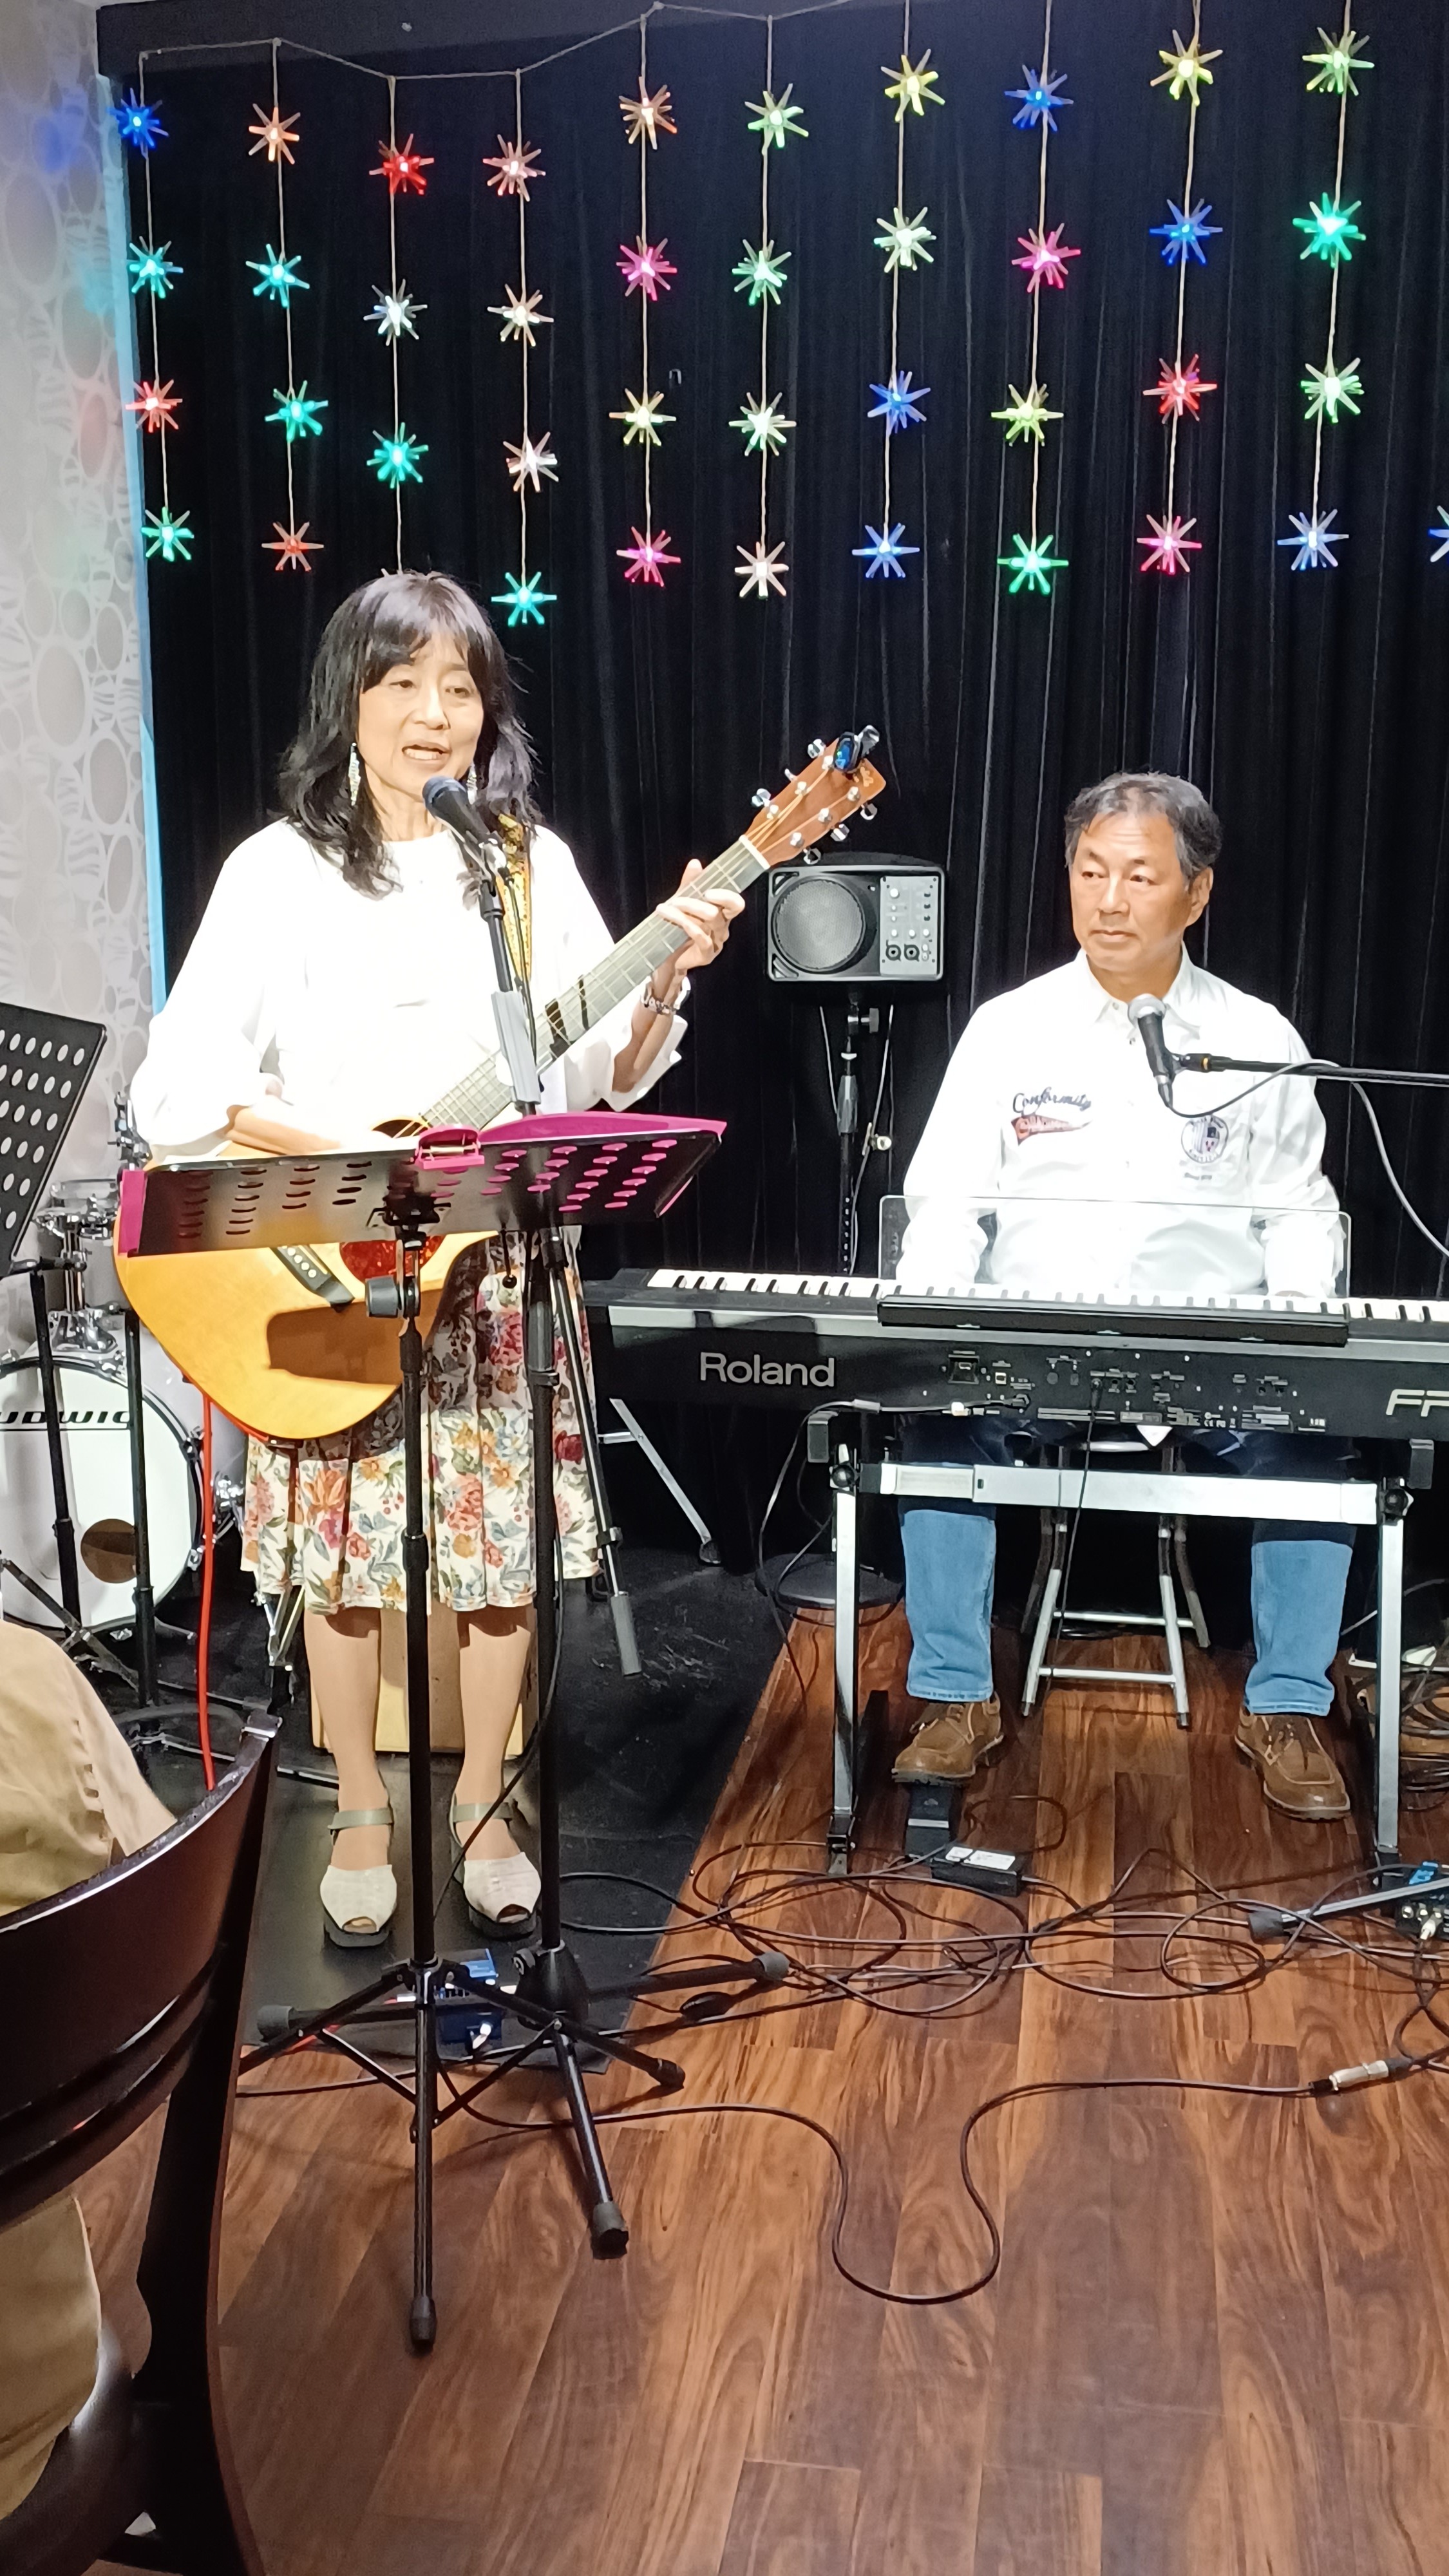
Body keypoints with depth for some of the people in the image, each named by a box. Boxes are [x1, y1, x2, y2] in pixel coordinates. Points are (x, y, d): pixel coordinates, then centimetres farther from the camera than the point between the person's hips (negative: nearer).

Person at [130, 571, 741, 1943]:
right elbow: (176, 1092, -10)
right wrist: (346, 1157, -20)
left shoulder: (533, 862, 5)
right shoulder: (279, 870, -4)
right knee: (348, 1551, 6)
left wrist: (665, 980, -14)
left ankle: (482, 1805, 28)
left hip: (499, 1265, 2)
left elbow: (603, 1077, 3)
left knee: (502, 1542, 8)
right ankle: (360, 1813, 27)